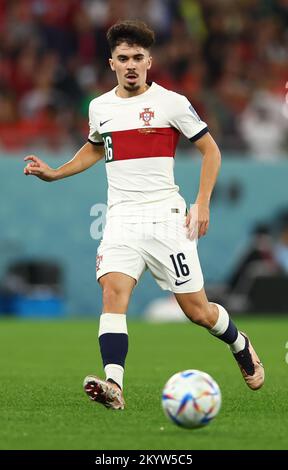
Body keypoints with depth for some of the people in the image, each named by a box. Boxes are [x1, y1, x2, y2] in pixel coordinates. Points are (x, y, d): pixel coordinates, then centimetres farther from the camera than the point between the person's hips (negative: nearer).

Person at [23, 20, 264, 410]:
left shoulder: (171, 102, -4)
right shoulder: (99, 107, 9)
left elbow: (210, 149, 3)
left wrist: (202, 203, -5)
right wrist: (55, 173, 18)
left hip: (166, 217, -3)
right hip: (121, 218, 3)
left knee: (197, 310, 1)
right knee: (113, 290, -23)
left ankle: (242, 348, 33)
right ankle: (113, 385, -34)